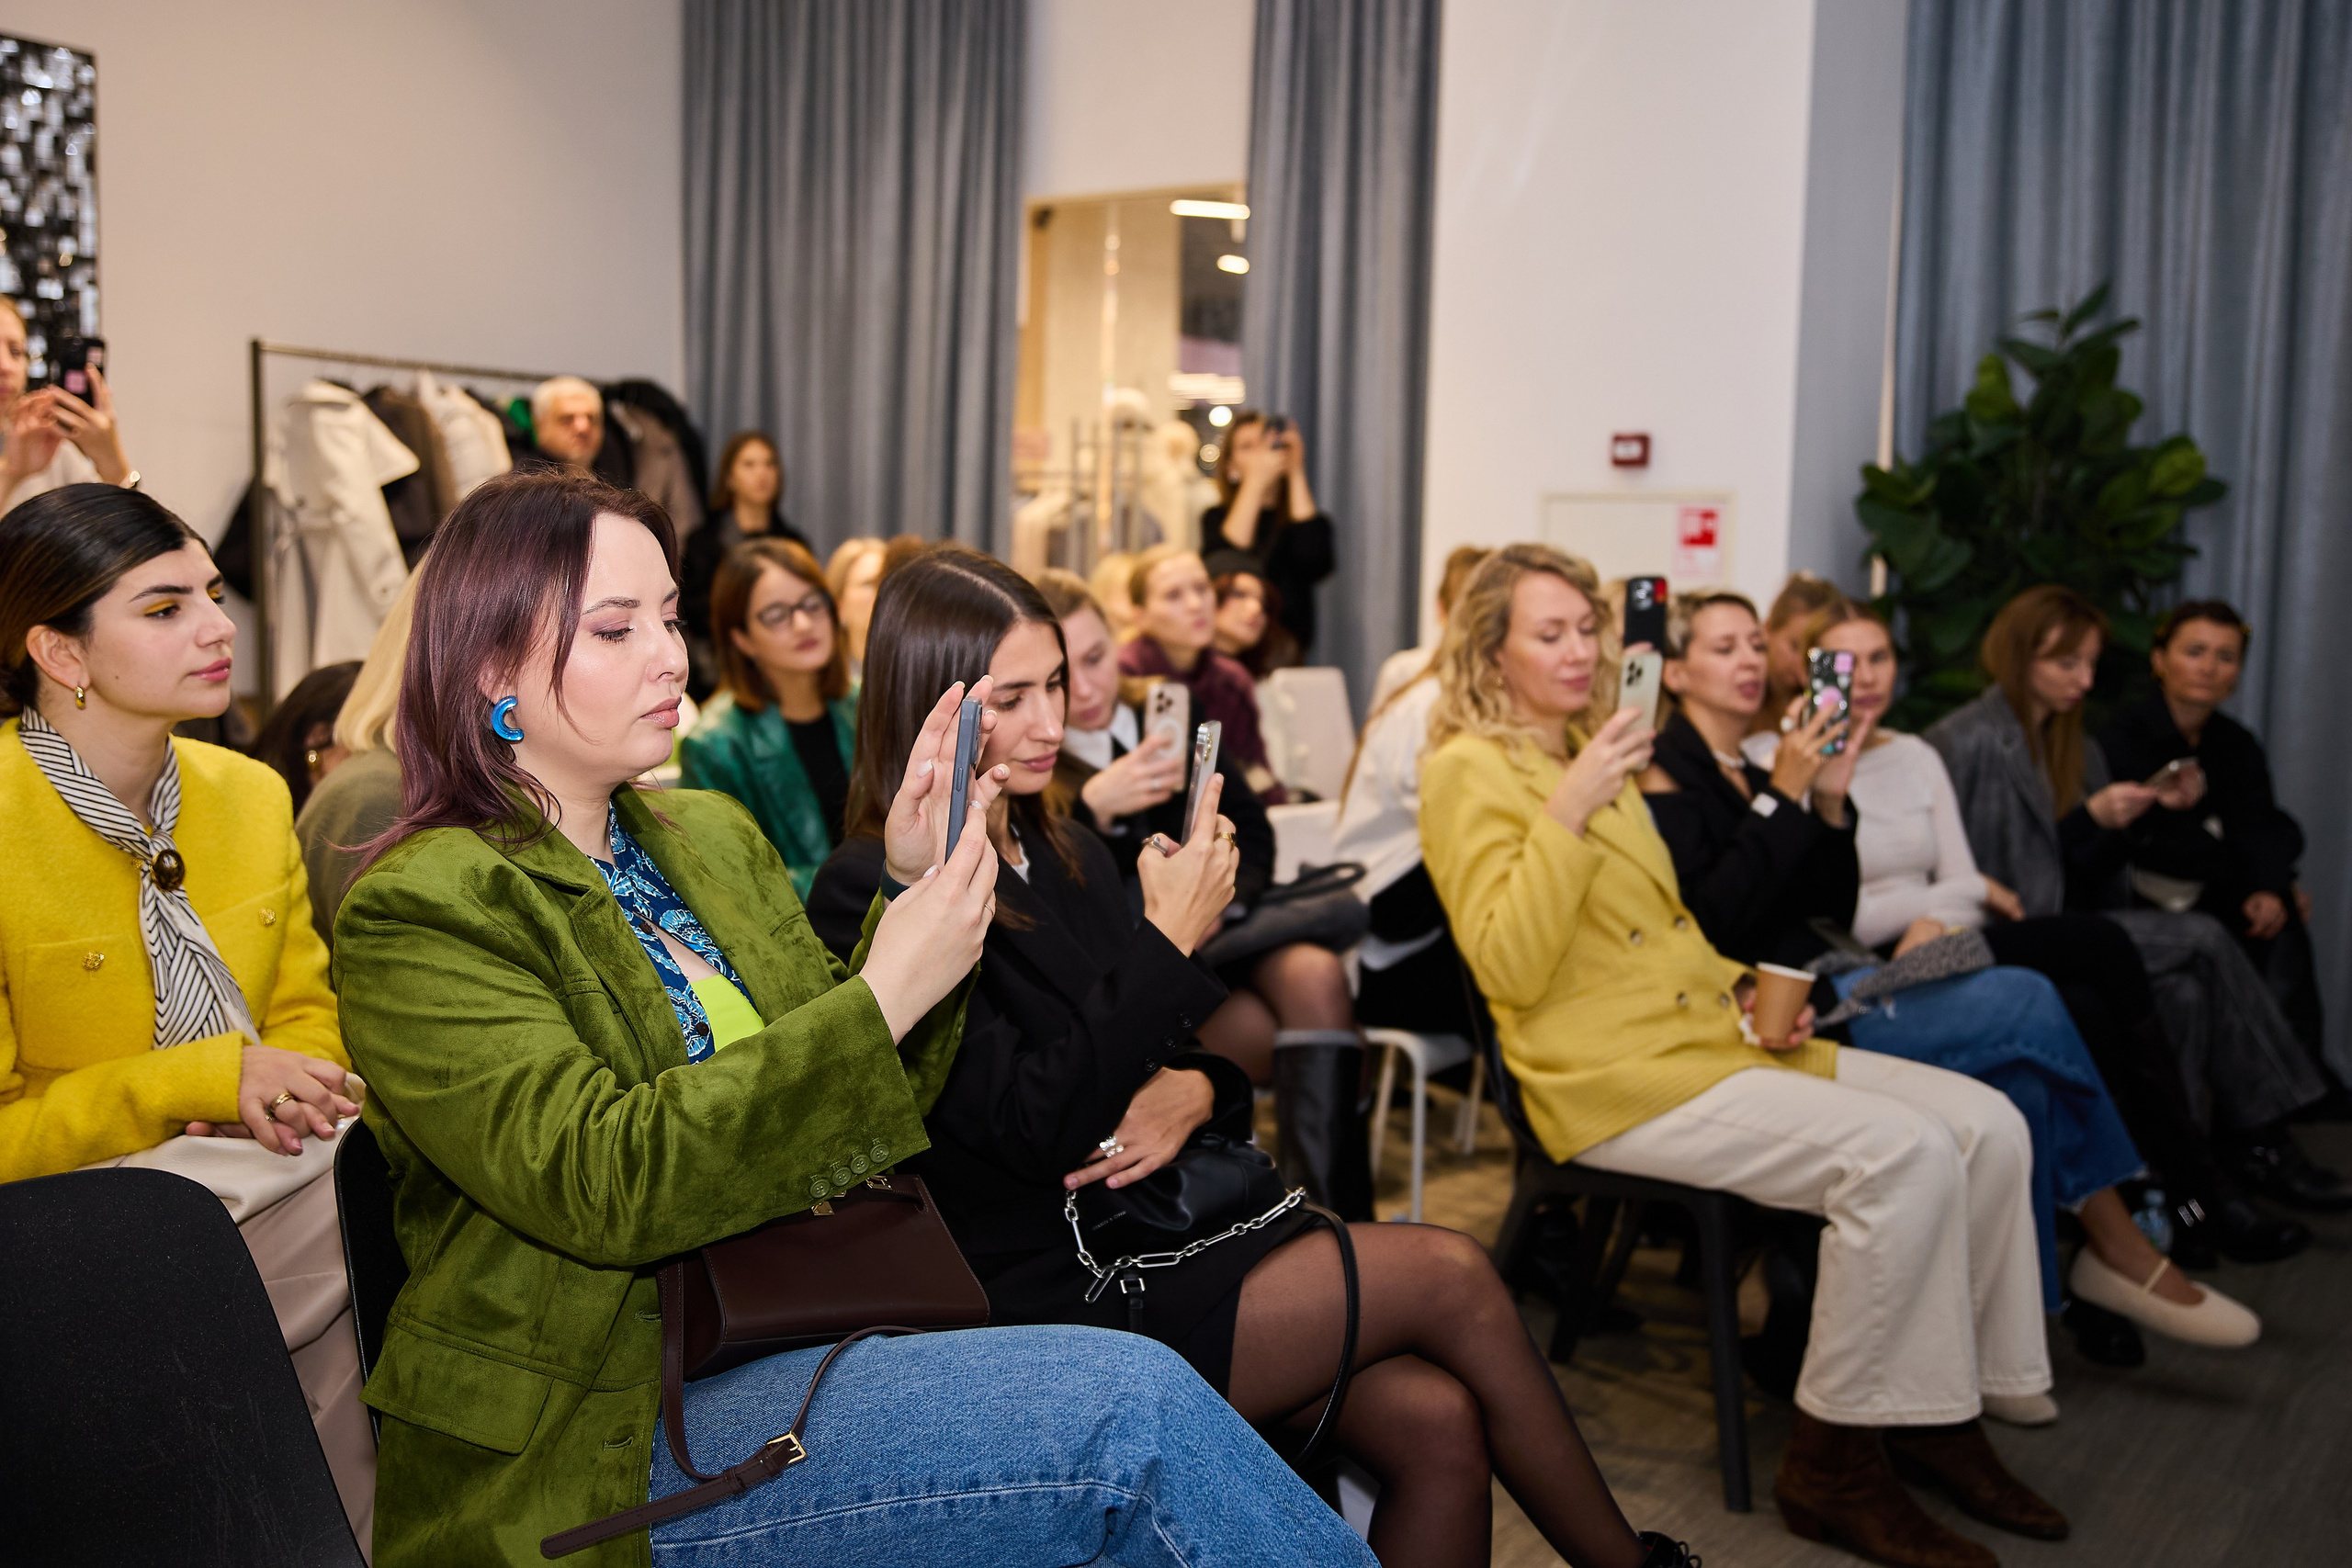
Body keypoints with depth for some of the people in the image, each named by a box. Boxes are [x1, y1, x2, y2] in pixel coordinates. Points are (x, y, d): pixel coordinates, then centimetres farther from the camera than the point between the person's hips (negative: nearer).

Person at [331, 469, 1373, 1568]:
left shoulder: (712, 836, 13)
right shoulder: (419, 912, -7)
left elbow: (861, 1104, 13)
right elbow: (598, 1182, -21)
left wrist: (914, 896, -2)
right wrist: (879, 1002, -23)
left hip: (797, 1343, 6)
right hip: (614, 1436, -6)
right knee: (1130, 1404, -23)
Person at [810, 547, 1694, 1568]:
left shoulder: (1066, 855, 12)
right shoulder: (874, 891, -12)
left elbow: (1194, 1050, 15)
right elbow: (1036, 1129, -19)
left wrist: (1193, 1093, -9)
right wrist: (1171, 941, -18)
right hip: (1049, 1310, -7)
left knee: (1439, 1425, -14)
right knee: (1448, 1274, -11)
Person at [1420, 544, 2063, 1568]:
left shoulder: (1590, 750, 21)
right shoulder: (1470, 770, -6)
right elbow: (1511, 968, -18)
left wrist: (1745, 988, 12)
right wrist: (1568, 810, -24)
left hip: (1704, 1034, 9)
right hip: (1611, 1074, -9)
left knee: (1987, 1125, -6)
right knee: (1902, 1155, -26)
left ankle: (1942, 1414, 5)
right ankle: (1831, 1464, -12)